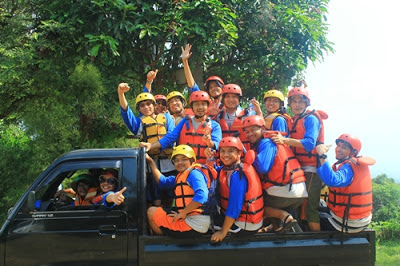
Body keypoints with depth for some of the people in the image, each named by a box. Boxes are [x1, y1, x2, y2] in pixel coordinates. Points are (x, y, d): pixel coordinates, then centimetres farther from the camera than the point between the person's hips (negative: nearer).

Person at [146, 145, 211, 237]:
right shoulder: (180, 176, 18)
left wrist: (183, 213, -20)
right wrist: (151, 162, 18)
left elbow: (201, 196, -25)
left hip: (193, 225, -10)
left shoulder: (194, 174, -11)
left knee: (151, 212, -1)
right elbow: (162, 181, 20)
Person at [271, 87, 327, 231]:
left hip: (311, 170, -9)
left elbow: (309, 143, -22)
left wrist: (285, 140, -32)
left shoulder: (311, 119, -7)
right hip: (298, 169, 9)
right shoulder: (293, 121, 17)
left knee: (310, 207, -9)